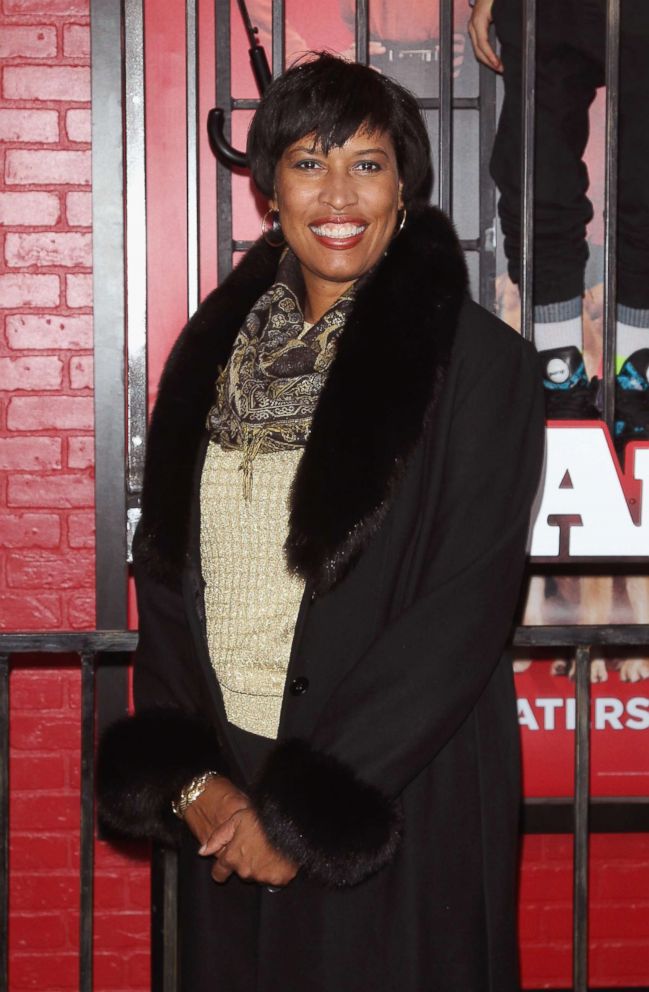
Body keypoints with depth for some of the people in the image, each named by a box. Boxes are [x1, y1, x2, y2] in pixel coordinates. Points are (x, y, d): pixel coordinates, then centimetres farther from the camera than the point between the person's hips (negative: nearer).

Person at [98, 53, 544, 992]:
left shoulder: (480, 361, -8)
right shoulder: (213, 351, 7)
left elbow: (465, 617, -13)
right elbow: (163, 574, 6)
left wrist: (302, 810, -15)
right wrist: (189, 779, -7)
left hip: (397, 804, -4)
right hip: (220, 802, 4)